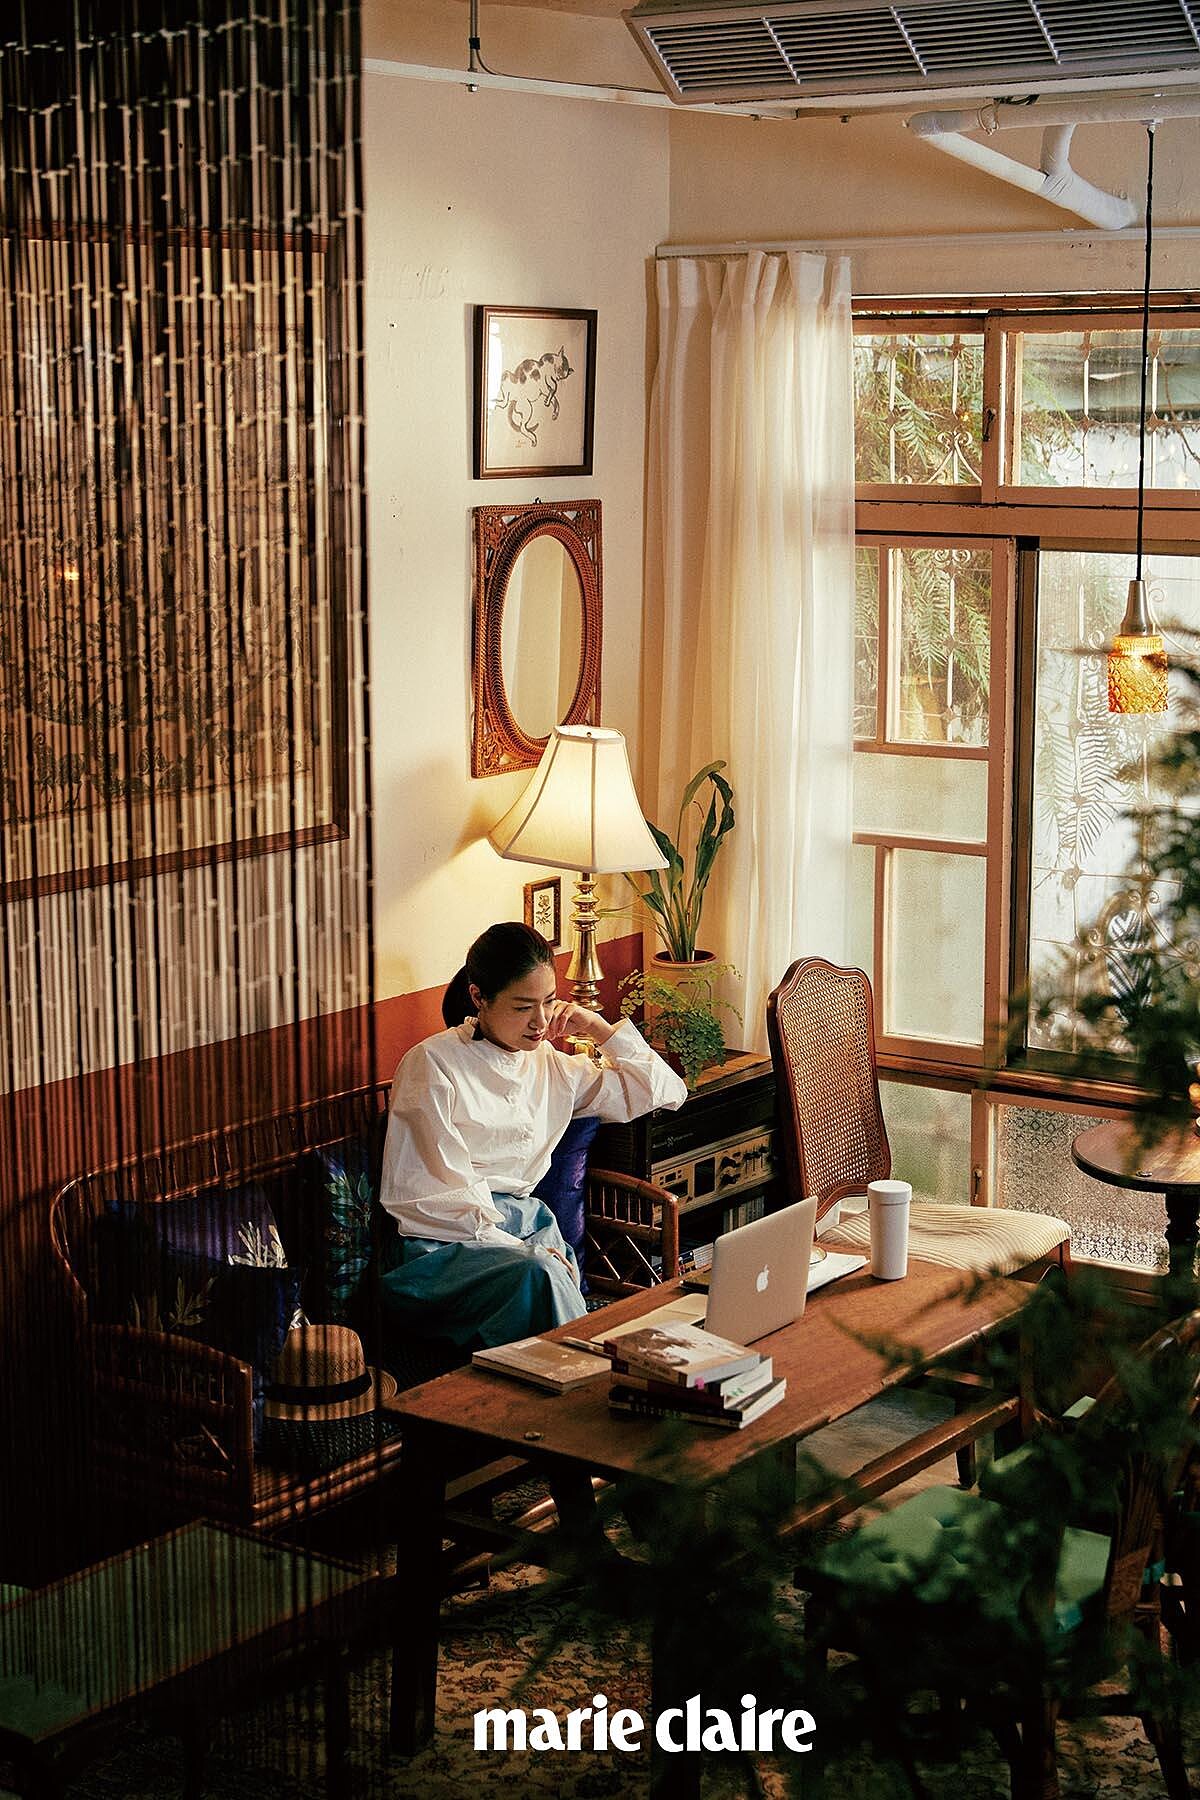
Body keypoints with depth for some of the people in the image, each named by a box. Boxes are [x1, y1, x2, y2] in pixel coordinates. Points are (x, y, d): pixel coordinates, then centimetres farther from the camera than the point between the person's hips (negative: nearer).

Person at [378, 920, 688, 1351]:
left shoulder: (551, 1065, 17)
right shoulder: (432, 1065, -2)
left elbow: (667, 1092, 24)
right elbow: (442, 1196, -9)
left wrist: (601, 1029, 12)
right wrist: (524, 1251, -17)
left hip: (527, 1232, 5)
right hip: (445, 1246, -5)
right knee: (539, 1277, -37)